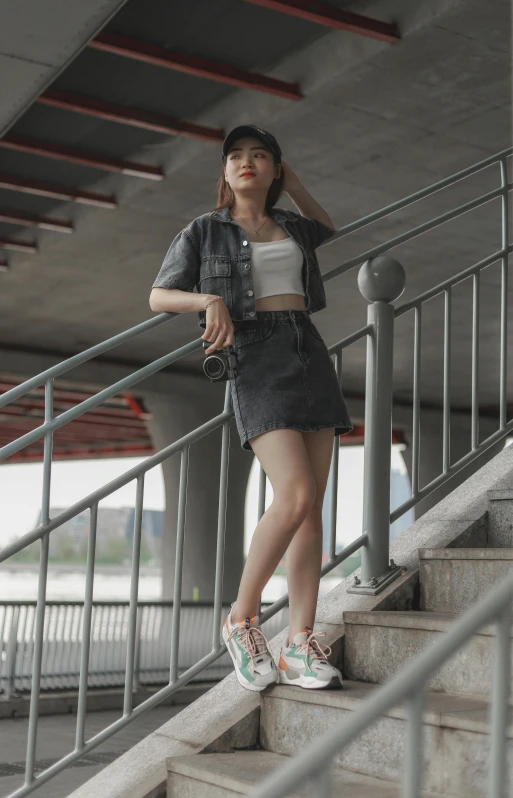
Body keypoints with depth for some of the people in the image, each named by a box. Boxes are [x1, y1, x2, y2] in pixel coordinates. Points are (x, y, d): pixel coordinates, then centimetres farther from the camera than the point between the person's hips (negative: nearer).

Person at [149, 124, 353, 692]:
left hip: (309, 354, 5)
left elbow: (328, 229, 42)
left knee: (312, 504, -4)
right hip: (256, 358, -5)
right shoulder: (204, 231, 8)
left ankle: (300, 645, -2)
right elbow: (158, 296, 8)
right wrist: (209, 300, -11)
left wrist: (294, 187, 27)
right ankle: (241, 618, -4)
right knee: (295, 496, -22)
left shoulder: (292, 227, 20)